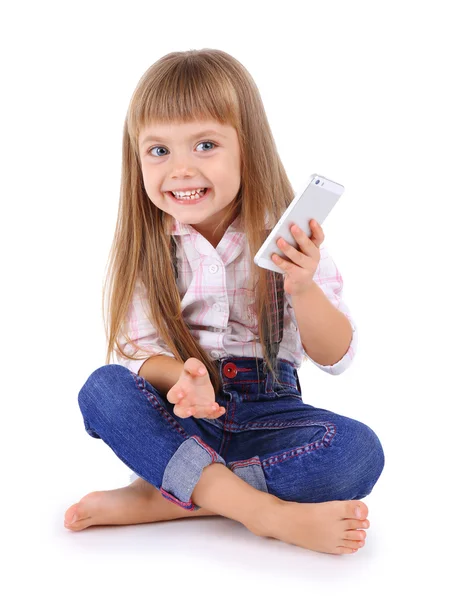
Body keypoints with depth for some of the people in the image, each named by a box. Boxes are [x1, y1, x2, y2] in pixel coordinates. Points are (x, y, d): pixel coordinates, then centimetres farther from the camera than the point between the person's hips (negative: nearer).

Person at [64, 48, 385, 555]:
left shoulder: (288, 238, -6)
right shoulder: (140, 247, -2)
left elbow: (335, 359, -5)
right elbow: (138, 351, -5)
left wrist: (303, 288, -26)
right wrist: (181, 376, -28)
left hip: (267, 411, 0)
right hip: (178, 416, 1)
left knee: (360, 452, -27)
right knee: (102, 389, -27)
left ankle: (159, 499, -26)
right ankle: (267, 513, -34)